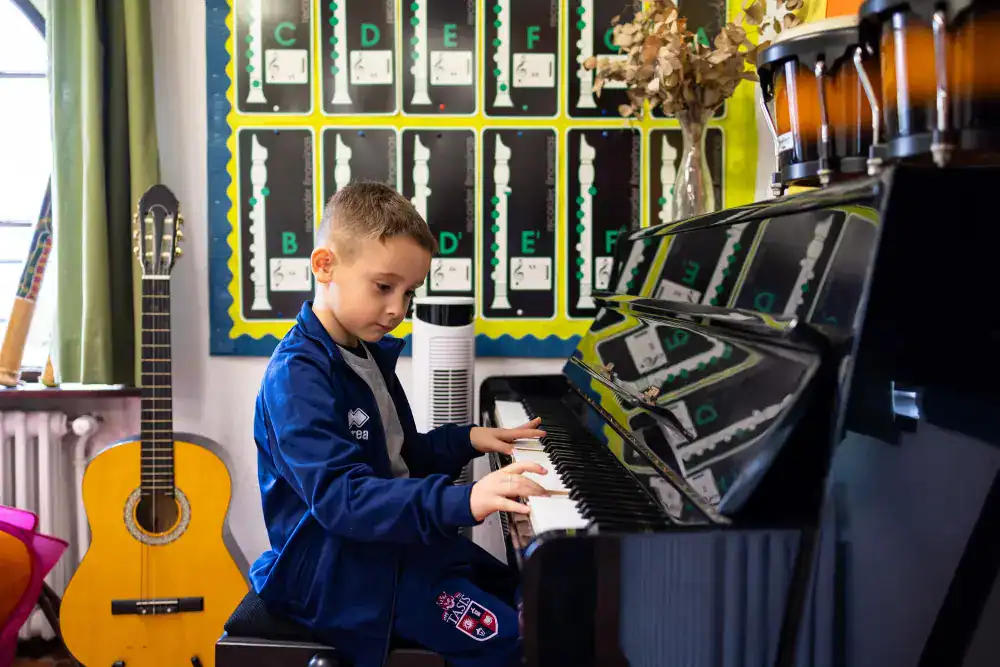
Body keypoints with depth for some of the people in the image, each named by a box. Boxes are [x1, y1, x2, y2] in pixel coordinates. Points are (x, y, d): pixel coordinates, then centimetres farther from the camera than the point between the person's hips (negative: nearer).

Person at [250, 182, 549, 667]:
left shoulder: (369, 354, 8)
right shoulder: (297, 375, -22)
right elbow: (341, 498, -33)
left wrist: (468, 440, 3)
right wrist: (463, 501, -41)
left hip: (393, 538, 9)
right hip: (340, 567, -9)